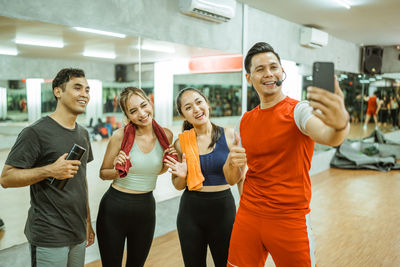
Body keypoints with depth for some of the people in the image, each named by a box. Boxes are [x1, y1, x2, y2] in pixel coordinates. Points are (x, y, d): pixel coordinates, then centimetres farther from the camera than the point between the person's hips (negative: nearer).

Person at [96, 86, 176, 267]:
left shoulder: (166, 135, -4)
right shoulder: (121, 135, -14)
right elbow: (103, 173, -2)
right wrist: (118, 170, -22)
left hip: (146, 208, 3)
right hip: (114, 208, -3)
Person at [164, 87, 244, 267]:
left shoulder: (229, 135, -7)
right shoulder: (181, 143, -3)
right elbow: (178, 186, 7)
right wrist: (181, 176, -13)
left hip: (223, 208, -1)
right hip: (190, 211, 1)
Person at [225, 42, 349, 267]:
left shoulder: (298, 110, -11)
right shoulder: (245, 121, 5)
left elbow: (328, 137, -34)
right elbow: (233, 179, 7)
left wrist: (341, 123, -57)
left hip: (290, 220, -4)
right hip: (248, 216, 5)